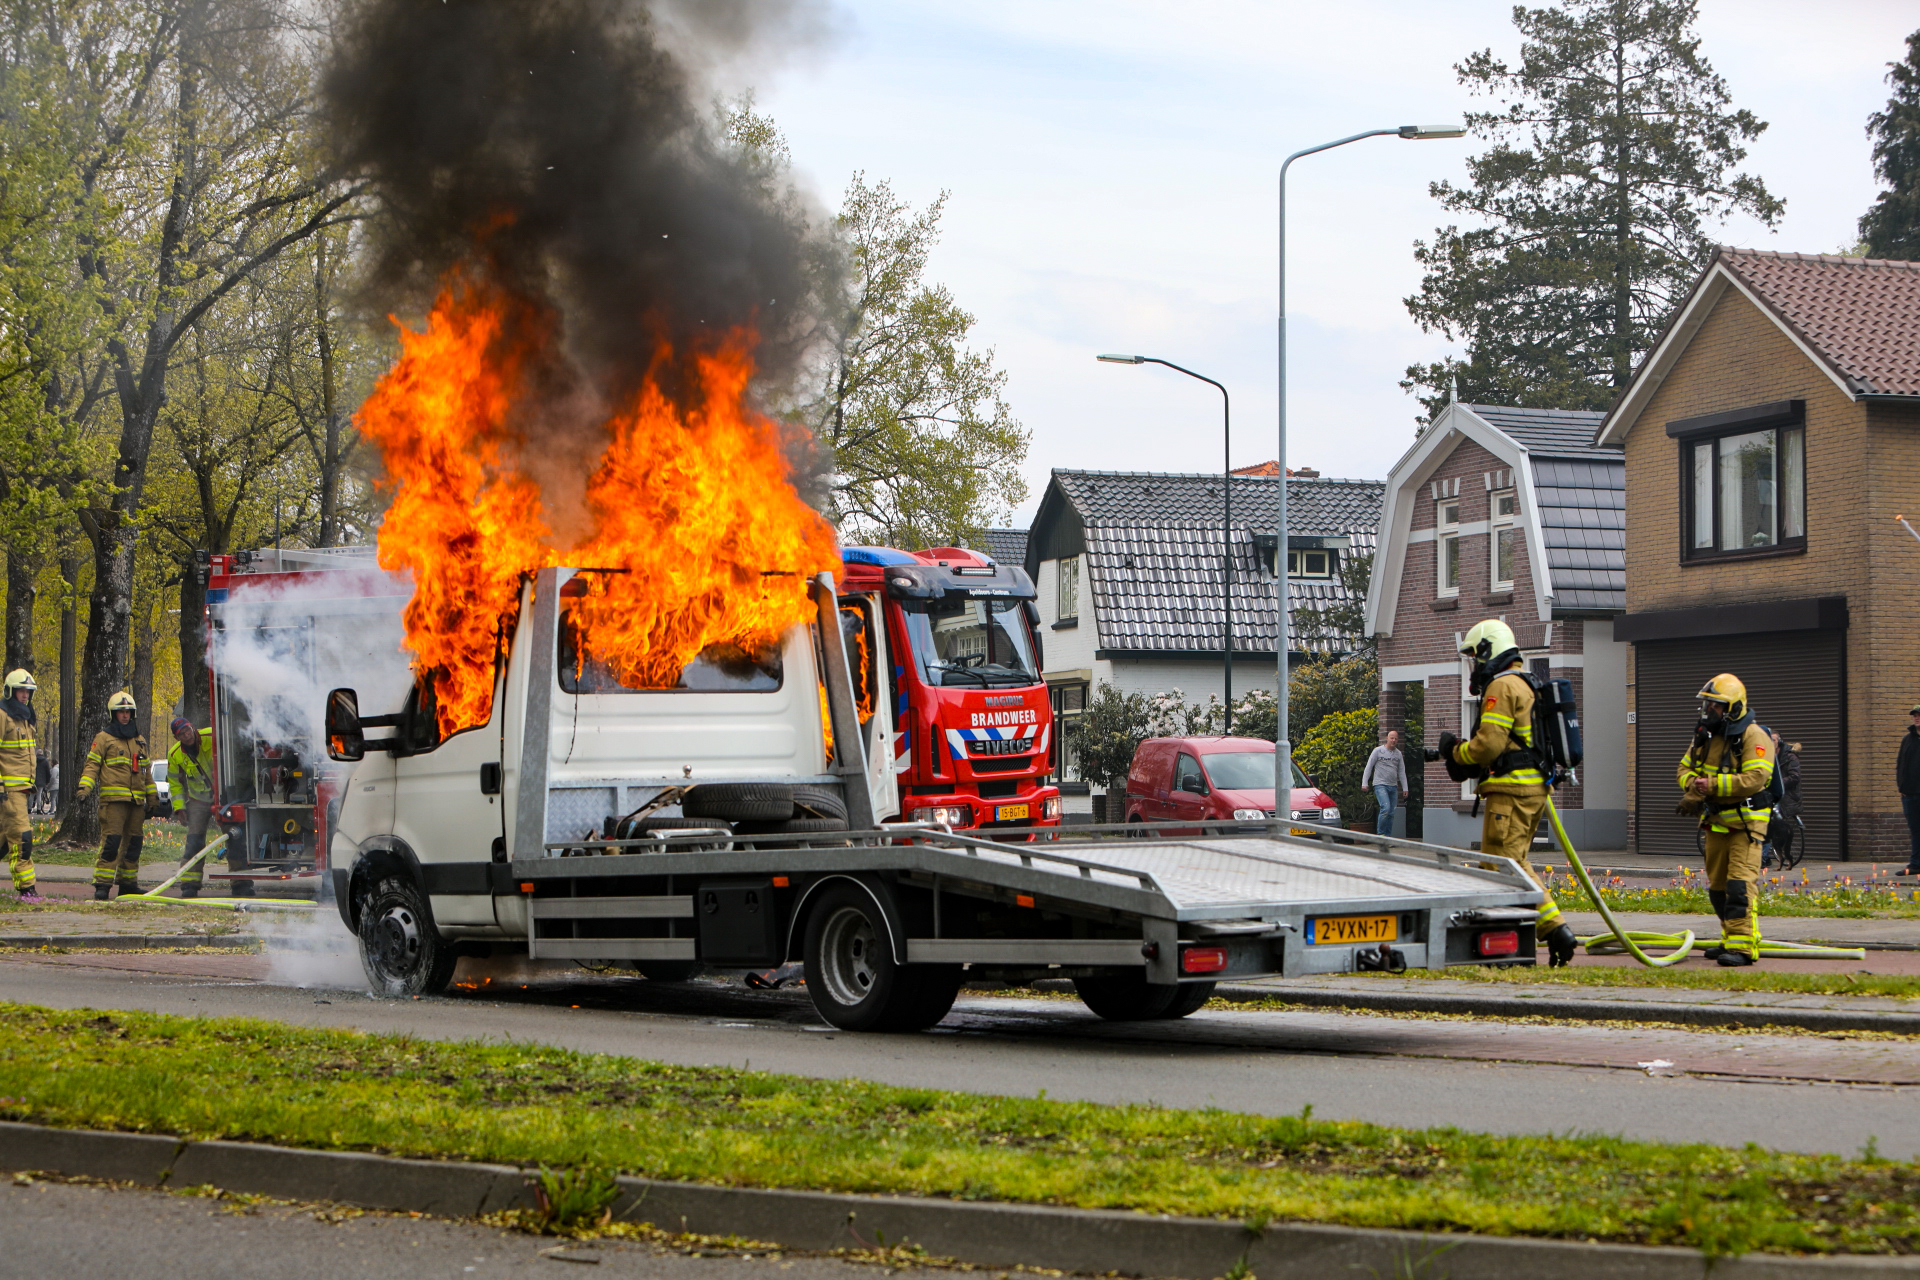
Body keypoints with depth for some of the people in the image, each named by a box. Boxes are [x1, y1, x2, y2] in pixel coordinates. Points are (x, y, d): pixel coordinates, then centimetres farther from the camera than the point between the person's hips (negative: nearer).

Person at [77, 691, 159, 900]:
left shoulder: (139, 741, 22)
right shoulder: (103, 738, 5)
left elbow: (146, 771, 28)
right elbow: (92, 765, 0)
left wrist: (153, 797, 26)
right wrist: (85, 787, -15)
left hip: (136, 800, 6)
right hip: (113, 798, -6)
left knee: (133, 842, 7)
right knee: (111, 840, -13)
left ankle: (128, 882, 16)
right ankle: (102, 885, -13)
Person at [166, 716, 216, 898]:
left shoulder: (212, 737, -17)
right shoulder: (175, 755, -7)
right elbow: (175, 783, 8)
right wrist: (179, 807, 0)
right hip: (198, 800, 1)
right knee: (194, 840, -7)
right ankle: (189, 885, -6)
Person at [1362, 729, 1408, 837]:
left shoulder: (1398, 754, 14)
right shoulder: (1378, 751, 1)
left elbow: (1402, 772, 19)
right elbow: (1368, 767, 3)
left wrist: (1405, 788, 13)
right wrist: (1364, 783, -4)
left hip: (1393, 786, 5)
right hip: (1380, 785, -5)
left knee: (1391, 813, 3)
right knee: (1386, 808, -21)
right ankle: (1380, 834, -9)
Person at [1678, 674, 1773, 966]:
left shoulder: (1753, 736, -14)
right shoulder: (1704, 735, 11)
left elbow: (1756, 778, -24)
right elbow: (1686, 767, 18)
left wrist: (1714, 784, -26)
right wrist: (1694, 786, -5)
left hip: (1745, 821, -8)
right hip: (1715, 821, 8)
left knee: (1739, 884, -17)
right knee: (1717, 886, 13)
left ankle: (1743, 945, -19)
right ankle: (1730, 939, 25)